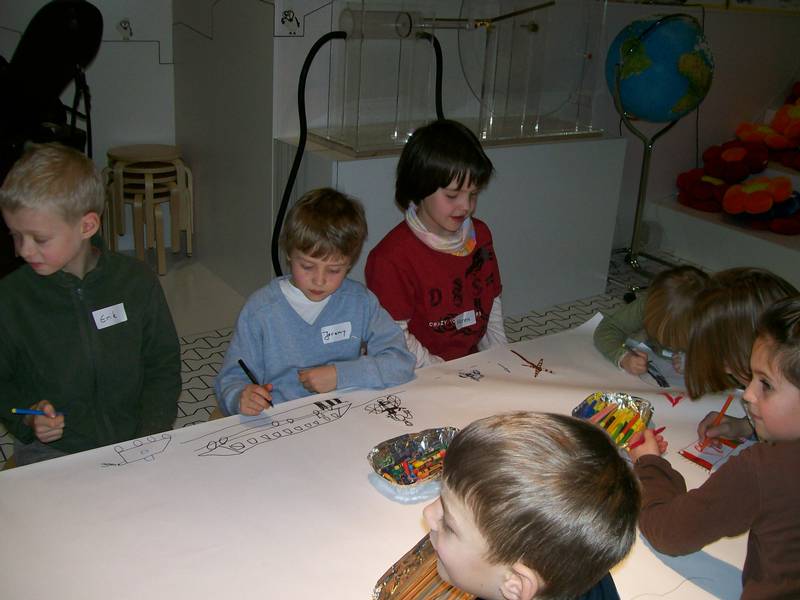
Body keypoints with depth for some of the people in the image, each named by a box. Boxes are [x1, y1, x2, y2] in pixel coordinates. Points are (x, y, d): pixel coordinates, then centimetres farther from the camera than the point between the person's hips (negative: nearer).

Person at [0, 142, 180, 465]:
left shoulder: (137, 281, -3)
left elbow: (164, 366, 4)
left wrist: (152, 433, -7)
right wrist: (26, 418, -11)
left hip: (134, 442, 1)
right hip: (50, 450, 0)